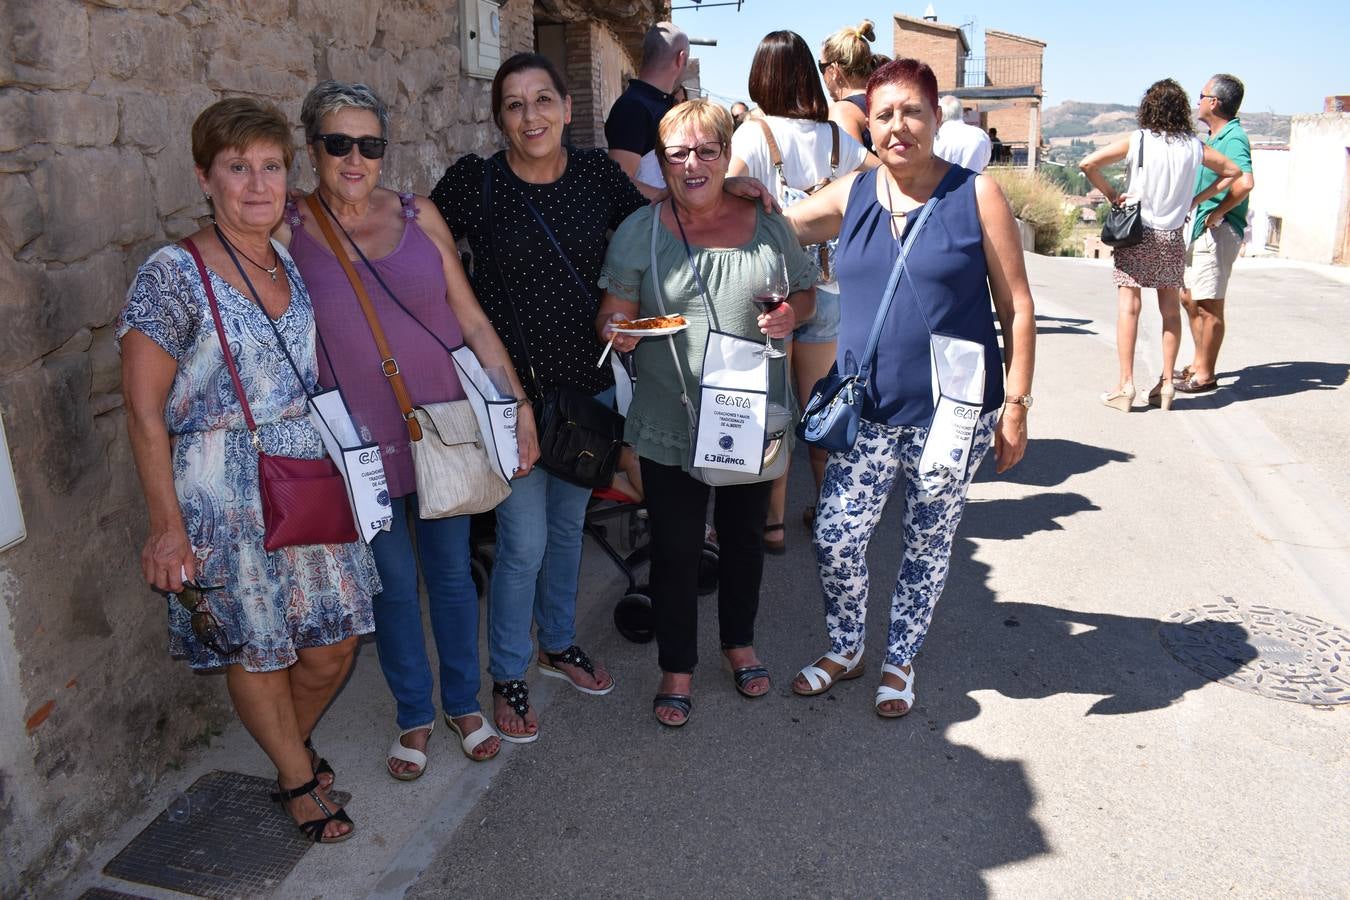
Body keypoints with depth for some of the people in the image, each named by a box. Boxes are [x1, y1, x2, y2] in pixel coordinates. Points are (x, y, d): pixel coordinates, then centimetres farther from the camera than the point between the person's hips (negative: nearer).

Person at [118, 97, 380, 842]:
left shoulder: (291, 267, 8)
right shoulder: (172, 274, -11)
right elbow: (145, 414, -10)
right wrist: (167, 525, -12)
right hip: (224, 494, -5)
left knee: (333, 642, 10)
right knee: (257, 649, 8)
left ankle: (293, 740, 41)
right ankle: (298, 779, 33)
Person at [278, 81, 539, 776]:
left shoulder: (418, 215, 1)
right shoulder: (286, 232, -4)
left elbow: (473, 322, 3)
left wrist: (519, 406, -1)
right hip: (361, 439, -1)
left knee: (451, 569, 13)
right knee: (393, 581, 10)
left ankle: (464, 704, 34)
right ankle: (414, 716, 31)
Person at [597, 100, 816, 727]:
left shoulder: (767, 224, 1)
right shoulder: (640, 231, -5)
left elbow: (804, 293, 11)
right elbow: (614, 312, -3)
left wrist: (790, 312, -11)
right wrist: (616, 330, -26)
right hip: (670, 424, -2)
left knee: (744, 536, 18)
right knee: (674, 548, 6)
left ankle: (739, 643, 43)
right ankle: (677, 668, 27)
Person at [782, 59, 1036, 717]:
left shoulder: (976, 194, -4)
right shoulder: (851, 195, 5)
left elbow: (1017, 306, -4)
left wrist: (1016, 403, -7)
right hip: (869, 411, 2)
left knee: (928, 544, 12)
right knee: (836, 538, 0)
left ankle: (900, 658, 34)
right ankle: (845, 649, 27)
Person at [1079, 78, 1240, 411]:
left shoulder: (1136, 141, -8)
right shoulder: (1194, 147, 2)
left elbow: (1087, 163, -15)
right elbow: (1232, 171, 13)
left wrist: (1110, 193, -5)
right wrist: (1196, 199, 11)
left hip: (1136, 234, -3)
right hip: (1172, 237, 3)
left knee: (1128, 306, -2)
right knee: (1171, 309, 10)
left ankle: (1126, 385, -5)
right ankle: (1166, 384, 15)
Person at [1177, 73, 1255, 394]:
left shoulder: (1233, 138, -17)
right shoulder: (1215, 137, 13)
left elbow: (1244, 183, -33)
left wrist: (1216, 214, -22)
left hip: (1219, 231, -10)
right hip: (1202, 229, 10)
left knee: (1209, 305, -3)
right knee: (1189, 297, 18)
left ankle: (1206, 375, 6)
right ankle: (1199, 364, 30)